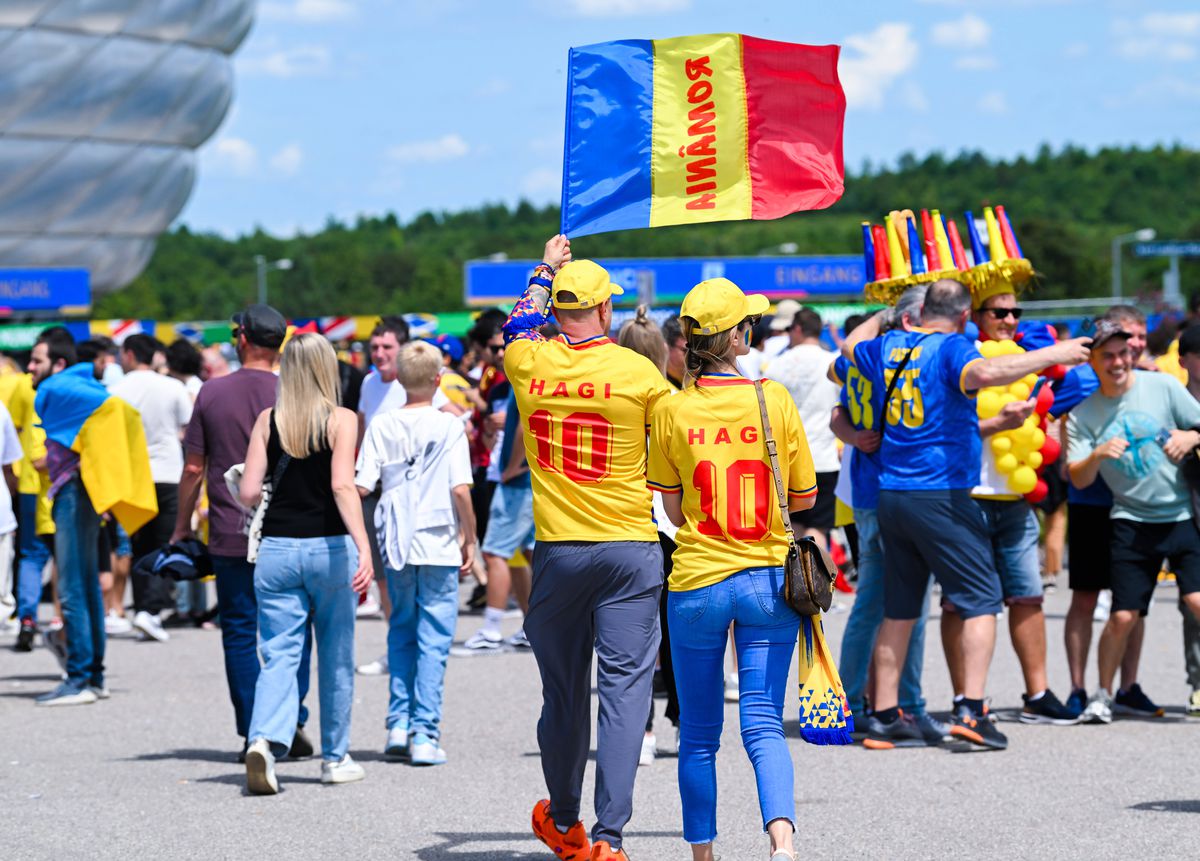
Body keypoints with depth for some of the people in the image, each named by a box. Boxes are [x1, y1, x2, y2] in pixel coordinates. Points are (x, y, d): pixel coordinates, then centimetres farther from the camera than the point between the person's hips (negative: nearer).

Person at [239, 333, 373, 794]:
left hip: (277, 549, 2)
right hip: (330, 548, -2)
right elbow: (343, 485, -18)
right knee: (336, 657, 13)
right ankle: (335, 758, 21)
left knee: (279, 654, 2)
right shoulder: (342, 420, -4)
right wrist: (363, 545, -24)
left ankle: (265, 740, -23)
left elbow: (248, 492, -1)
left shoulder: (268, 420, 3)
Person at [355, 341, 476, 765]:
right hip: (438, 543, -3)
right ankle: (424, 734, -3)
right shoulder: (449, 427, -6)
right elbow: (461, 489, -12)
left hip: (395, 544, 3)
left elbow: (362, 486, -4)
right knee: (434, 639, 2)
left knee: (402, 632, 17)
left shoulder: (381, 426, 1)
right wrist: (470, 538, 0)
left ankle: (399, 726, 9)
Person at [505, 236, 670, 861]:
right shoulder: (636, 371, -8)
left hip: (557, 551, 3)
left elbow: (516, 328, 25)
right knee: (624, 691, -3)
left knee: (562, 692, 13)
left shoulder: (529, 365, 0)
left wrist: (545, 269, 38)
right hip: (630, 551, -3)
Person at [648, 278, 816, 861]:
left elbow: (674, 510, 3)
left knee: (699, 733, 11)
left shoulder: (671, 410, -5)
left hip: (697, 582, 0)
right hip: (767, 579, 0)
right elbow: (805, 495, 4)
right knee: (764, 725, 0)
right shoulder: (774, 400, -5)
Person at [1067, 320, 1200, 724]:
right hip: (1132, 520, 1)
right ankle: (1103, 695, 18)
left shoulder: (1163, 386, -1)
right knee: (1122, 616, -2)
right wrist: (1097, 456, -22)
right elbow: (1079, 479, -2)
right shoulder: (1083, 414, 2)